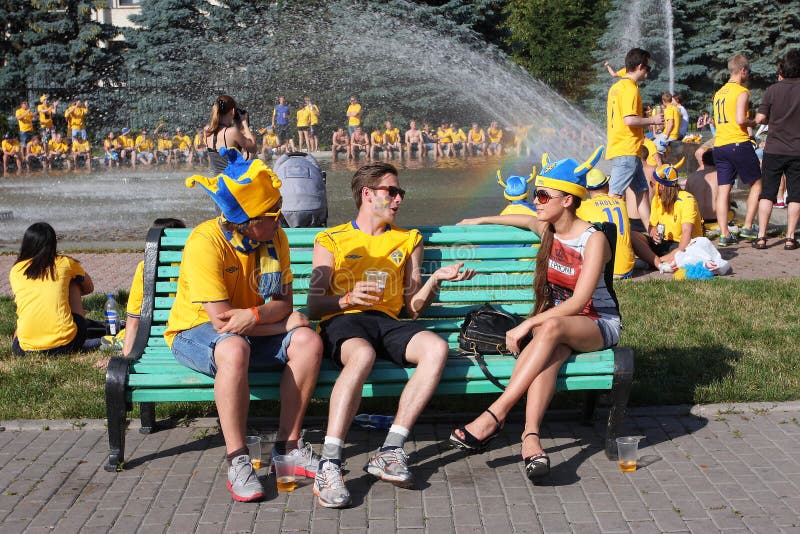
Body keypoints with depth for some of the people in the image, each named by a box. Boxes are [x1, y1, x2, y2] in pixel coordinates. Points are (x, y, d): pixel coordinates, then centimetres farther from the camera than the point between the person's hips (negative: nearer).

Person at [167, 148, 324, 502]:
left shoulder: (274, 237, -5)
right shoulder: (205, 242, -25)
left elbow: (283, 303, -7)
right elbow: (221, 320, -26)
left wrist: (254, 315, -31)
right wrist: (284, 324, -17)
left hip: (254, 332, 6)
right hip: (195, 331, -5)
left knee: (308, 342, -21)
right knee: (234, 349, -39)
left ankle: (288, 445, -9)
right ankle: (237, 460, -27)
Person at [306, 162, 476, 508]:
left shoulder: (407, 241, 25)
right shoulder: (331, 240, 15)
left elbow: (413, 308, 17)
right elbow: (314, 305, 5)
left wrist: (437, 279, -1)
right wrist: (348, 298, -15)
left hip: (387, 321, 4)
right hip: (342, 322, -3)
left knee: (437, 348, -29)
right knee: (363, 354, -39)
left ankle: (389, 452, -30)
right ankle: (328, 466, -42)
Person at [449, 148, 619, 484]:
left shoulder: (594, 240, -13)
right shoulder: (546, 228, 5)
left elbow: (579, 301, -22)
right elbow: (523, 219, 33)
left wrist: (528, 325, -27)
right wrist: (479, 221, 38)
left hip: (599, 324, -4)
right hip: (557, 321, 4)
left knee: (550, 328, -39)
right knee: (549, 353, -36)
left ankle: (495, 415, -44)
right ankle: (531, 437, -56)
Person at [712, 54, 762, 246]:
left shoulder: (719, 93, 16)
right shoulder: (742, 92, -8)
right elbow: (740, 120, -19)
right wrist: (753, 122, 1)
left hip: (719, 145, 7)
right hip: (739, 143, -7)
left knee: (723, 189, 4)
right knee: (756, 184, 9)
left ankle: (724, 234, 1)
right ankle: (748, 227, 4)